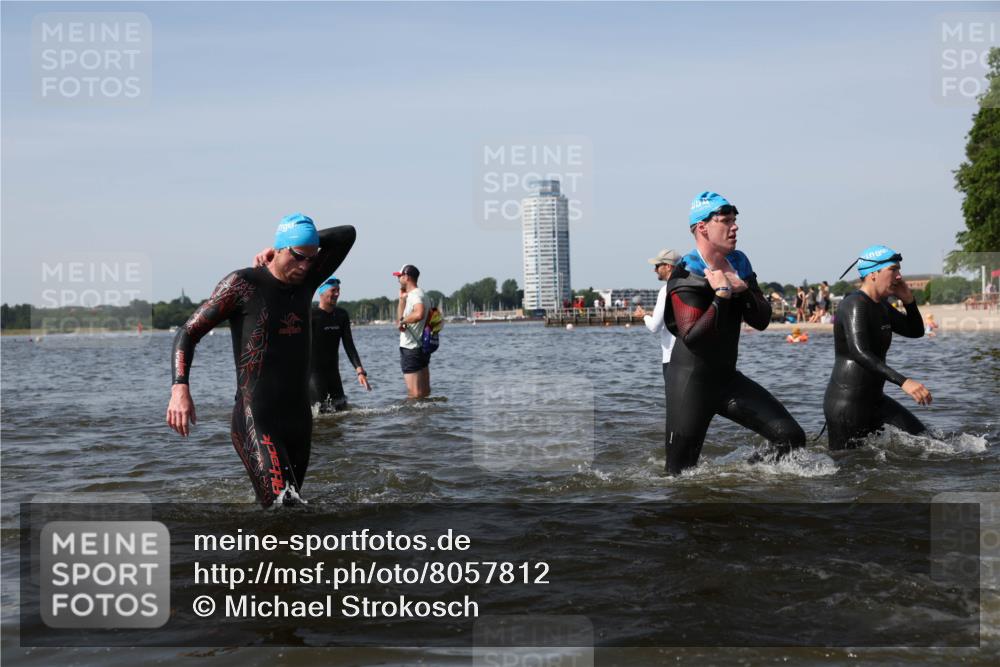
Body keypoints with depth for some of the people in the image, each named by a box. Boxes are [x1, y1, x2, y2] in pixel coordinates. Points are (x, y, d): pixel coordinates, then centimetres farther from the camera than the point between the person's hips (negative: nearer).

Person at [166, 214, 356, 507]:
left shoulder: (305, 282, 11)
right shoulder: (242, 284, -5)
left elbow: (346, 234, 20)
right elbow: (188, 333, -5)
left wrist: (310, 243, 6)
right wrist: (180, 388, -20)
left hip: (300, 418, 7)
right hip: (255, 420, -7)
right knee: (284, 505, -20)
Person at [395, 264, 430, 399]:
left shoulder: (415, 295, -15)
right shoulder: (417, 294, 17)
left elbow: (419, 314, -37)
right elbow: (400, 318, 21)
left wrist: (403, 321, -22)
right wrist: (402, 299, 12)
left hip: (411, 349, -11)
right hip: (421, 347, 11)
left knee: (414, 393, -9)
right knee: (424, 392, 13)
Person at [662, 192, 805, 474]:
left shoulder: (739, 263, 7)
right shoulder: (686, 276, -16)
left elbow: (762, 321, 4)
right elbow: (692, 337, -26)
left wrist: (742, 289, -12)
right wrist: (722, 295, -26)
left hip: (728, 377, 7)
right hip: (691, 382, -6)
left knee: (791, 437, -2)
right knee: (681, 472, -2)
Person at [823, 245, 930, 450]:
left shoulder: (881, 306, 13)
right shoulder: (855, 304, -17)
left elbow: (916, 331, 22)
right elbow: (860, 353, -30)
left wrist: (908, 300, 3)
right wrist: (903, 381, -38)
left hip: (874, 400, 9)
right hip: (846, 403, -9)